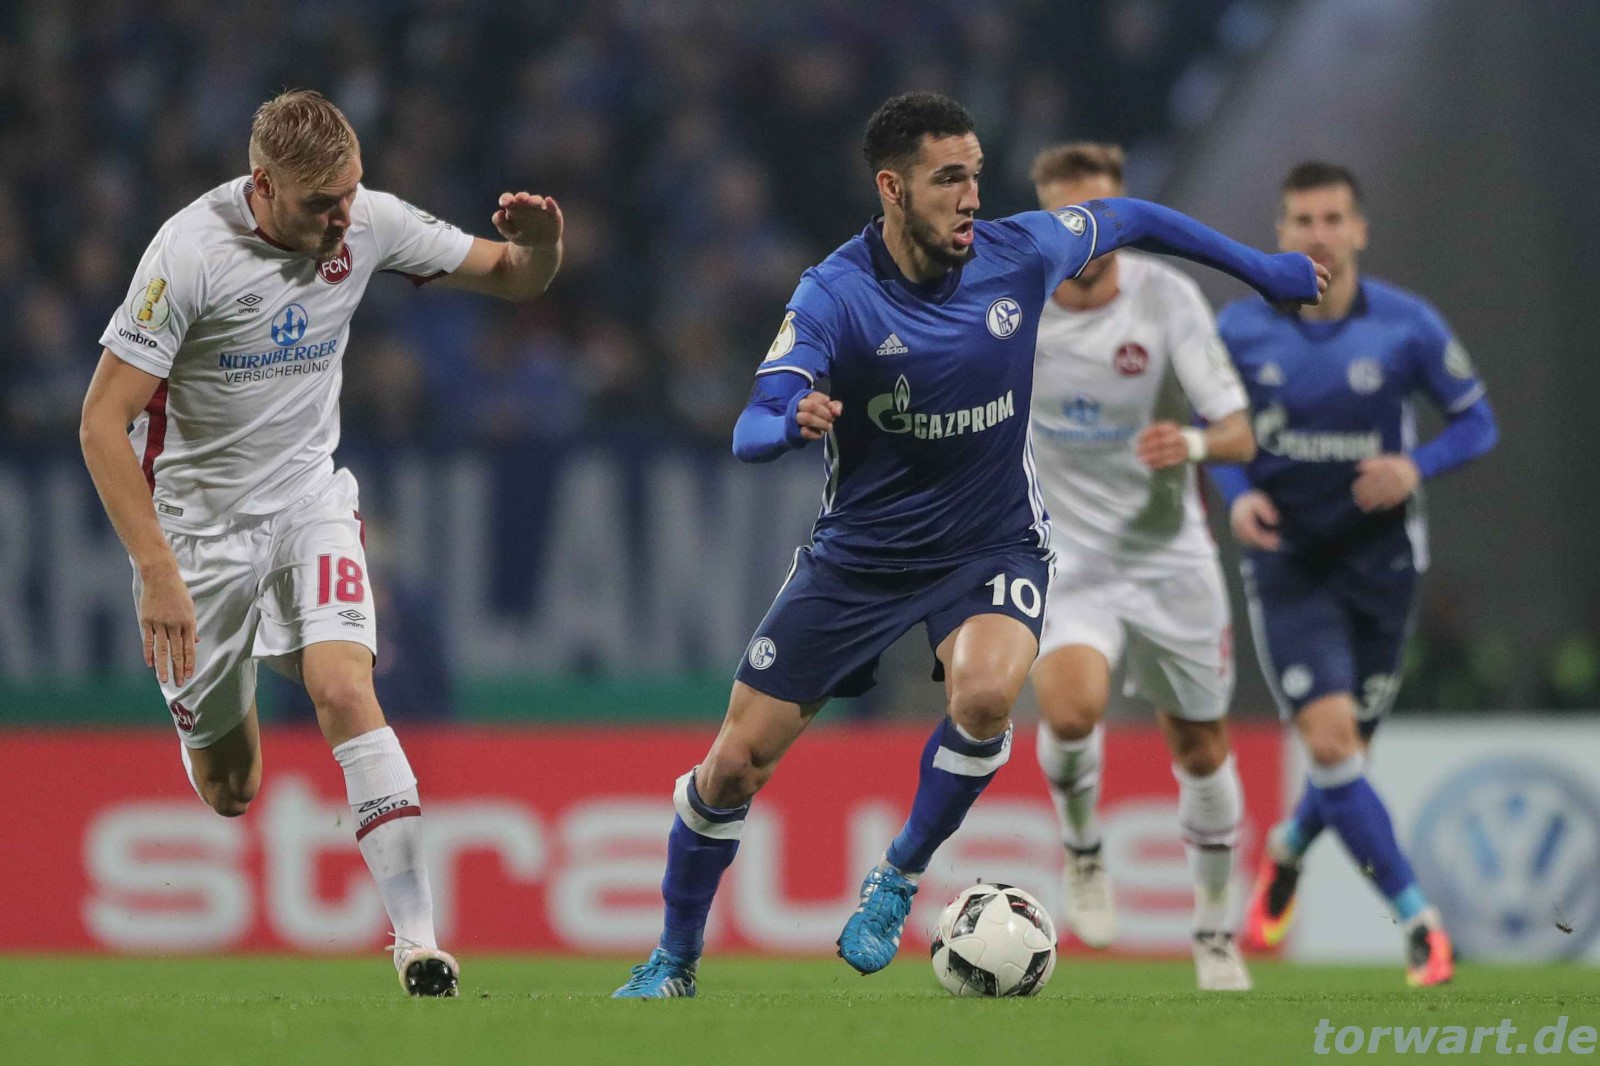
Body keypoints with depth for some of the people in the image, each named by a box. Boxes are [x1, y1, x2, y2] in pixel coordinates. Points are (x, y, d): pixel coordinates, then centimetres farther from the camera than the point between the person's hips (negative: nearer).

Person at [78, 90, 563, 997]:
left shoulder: (367, 223, -10)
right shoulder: (190, 252, -22)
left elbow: (512, 278, 3)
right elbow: (103, 421, -21)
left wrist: (540, 243, -23)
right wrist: (157, 571, -28)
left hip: (310, 498, 2)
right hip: (197, 518, -2)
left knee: (345, 691, -24)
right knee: (226, 791, 5)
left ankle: (417, 936, -24)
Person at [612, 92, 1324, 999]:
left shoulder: (1021, 253, -12)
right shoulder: (835, 296, -21)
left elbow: (1129, 218, 8)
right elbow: (752, 430, -31)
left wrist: (1257, 267, 16)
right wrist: (792, 424, -55)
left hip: (995, 546, 1)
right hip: (860, 554, -1)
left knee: (987, 694, -32)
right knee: (736, 764, 0)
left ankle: (898, 882, -6)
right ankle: (675, 961, 24)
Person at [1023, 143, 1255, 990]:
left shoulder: (1167, 299, -13)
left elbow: (1241, 434, -18)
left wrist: (1194, 443, -39)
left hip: (1169, 552, 1)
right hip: (1067, 556, -1)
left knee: (1199, 744, 9)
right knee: (1070, 709, -27)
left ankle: (1216, 934, 30)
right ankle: (1082, 850, 3)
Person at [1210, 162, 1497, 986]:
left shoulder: (1407, 325, -8)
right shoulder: (1241, 330, -5)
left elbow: (1476, 421, 0)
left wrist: (1416, 467, -19)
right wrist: (1238, 496, -10)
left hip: (1379, 558, 1)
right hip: (1287, 561, -1)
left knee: (1346, 749, 10)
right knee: (1329, 737, -16)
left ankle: (1288, 849, 45)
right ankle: (1417, 921, -11)